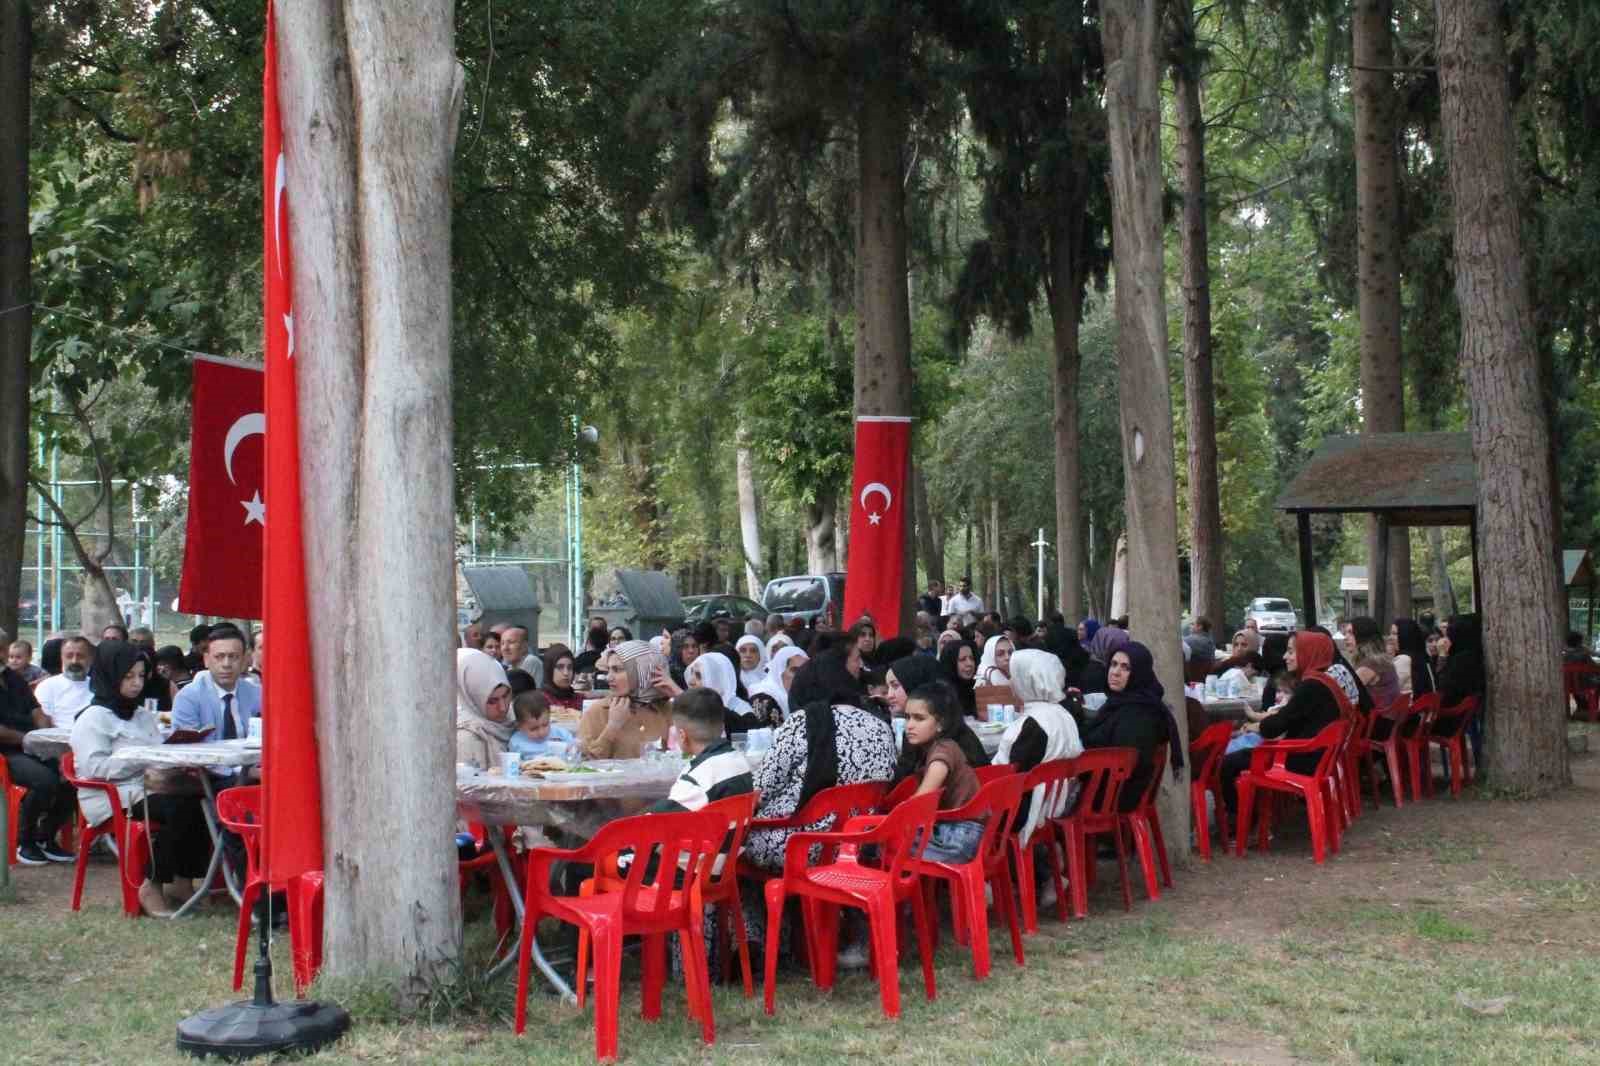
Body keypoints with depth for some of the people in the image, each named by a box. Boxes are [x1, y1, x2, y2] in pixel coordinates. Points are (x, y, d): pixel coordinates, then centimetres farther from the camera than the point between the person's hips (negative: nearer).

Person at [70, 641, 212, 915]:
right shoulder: (93, 718, 1)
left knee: (199, 803, -24)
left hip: (145, 790, 7)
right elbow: (94, 768, -13)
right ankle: (153, 886, -21)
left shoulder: (144, 716, 25)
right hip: (112, 800, -7)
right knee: (180, 806, -32)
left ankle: (184, 881, -13)